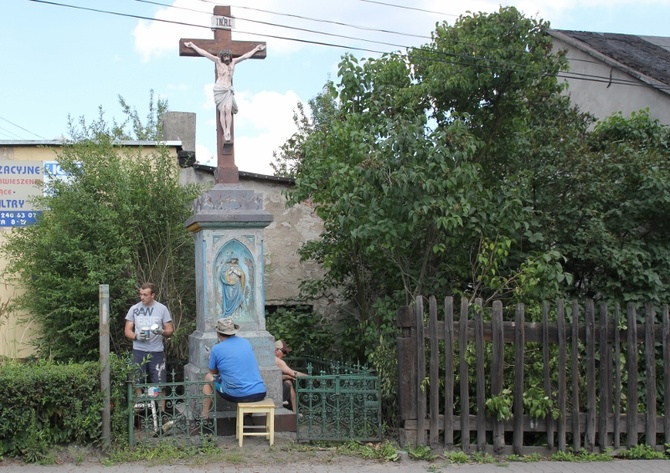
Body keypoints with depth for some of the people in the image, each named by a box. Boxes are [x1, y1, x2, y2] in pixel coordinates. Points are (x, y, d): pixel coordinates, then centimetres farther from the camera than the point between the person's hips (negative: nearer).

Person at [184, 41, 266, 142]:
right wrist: (193, 46, -1)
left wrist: (256, 49, 25)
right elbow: (204, 53, 1)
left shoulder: (233, 62, 12)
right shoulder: (218, 61, 4)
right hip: (219, 89, -2)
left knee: (228, 109, -15)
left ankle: (228, 131, -18)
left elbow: (246, 56, 19)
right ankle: (225, 132, -10)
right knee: (222, 111, -9)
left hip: (228, 90, 2)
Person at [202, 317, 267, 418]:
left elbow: (213, 372, 14)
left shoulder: (216, 349, -3)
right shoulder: (246, 342, 10)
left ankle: (204, 416, 21)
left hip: (237, 395, -4)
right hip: (260, 394, 4)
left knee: (208, 377, 20)